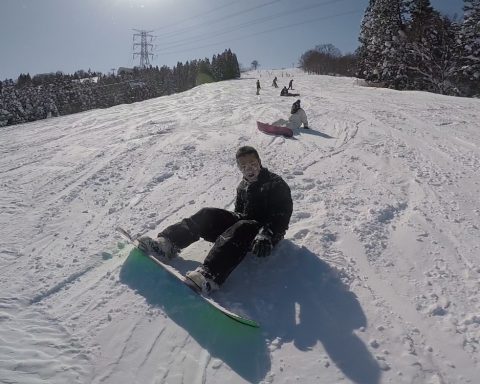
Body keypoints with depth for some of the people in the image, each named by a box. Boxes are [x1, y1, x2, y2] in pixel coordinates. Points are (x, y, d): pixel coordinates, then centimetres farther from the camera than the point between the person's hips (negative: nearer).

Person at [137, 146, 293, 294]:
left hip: (268, 231, -6)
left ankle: (209, 275, -60)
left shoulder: (276, 184, -7)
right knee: (207, 215, -15)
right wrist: (236, 217, 0)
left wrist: (266, 235, -34)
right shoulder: (243, 186, 15)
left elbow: (281, 216, -18)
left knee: (241, 228, -40)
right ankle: (167, 244, -29)